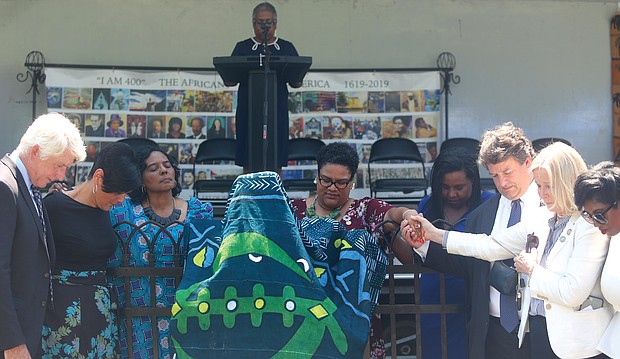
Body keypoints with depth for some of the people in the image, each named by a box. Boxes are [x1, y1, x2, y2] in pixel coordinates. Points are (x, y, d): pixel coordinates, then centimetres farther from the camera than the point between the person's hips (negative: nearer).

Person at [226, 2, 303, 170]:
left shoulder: (287, 48, 12)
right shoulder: (242, 47, 10)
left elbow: (297, 83, 8)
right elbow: (228, 81, 5)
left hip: (277, 112, 0)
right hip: (248, 112, 0)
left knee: (276, 163, 0)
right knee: (248, 163, -1)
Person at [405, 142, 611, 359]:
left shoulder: (591, 227, -14)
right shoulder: (538, 218, 8)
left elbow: (572, 292, -22)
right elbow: (491, 245, 11)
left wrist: (531, 270, -8)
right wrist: (434, 234, 8)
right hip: (537, 331, 6)